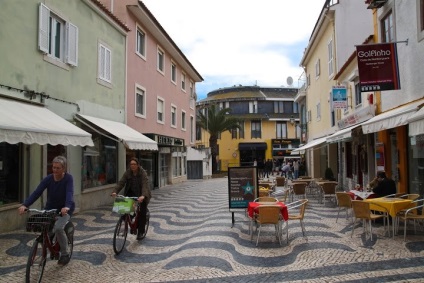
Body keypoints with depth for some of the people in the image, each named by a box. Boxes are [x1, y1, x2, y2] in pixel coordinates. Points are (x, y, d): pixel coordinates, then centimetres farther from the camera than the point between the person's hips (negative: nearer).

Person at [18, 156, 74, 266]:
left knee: (58, 228, -26)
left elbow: (69, 193, -32)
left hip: (64, 209, -4)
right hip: (50, 208, 4)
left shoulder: (68, 178, -17)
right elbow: (37, 192, -19)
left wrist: (67, 206, -51)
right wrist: (25, 205, -34)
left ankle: (65, 255, -4)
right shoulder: (48, 179, -9)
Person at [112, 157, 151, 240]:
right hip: (131, 193, 3)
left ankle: (141, 232, 4)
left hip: (141, 195, -3)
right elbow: (121, 183, -14)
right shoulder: (127, 173, -5)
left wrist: (143, 196, -46)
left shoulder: (143, 173, -18)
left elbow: (145, 185, -30)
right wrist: (115, 191, -32)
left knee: (142, 213, -8)